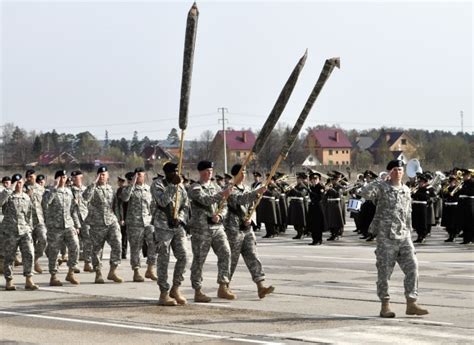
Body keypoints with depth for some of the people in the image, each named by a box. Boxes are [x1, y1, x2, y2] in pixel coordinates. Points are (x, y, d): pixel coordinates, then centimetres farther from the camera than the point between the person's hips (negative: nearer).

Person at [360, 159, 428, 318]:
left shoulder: (406, 191, 15)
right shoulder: (382, 187, -3)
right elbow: (365, 193, -23)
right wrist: (381, 180, -21)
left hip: (403, 236, 5)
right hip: (385, 236, -5)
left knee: (412, 267, -4)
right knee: (384, 271, 0)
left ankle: (411, 303, 1)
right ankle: (385, 305, 9)